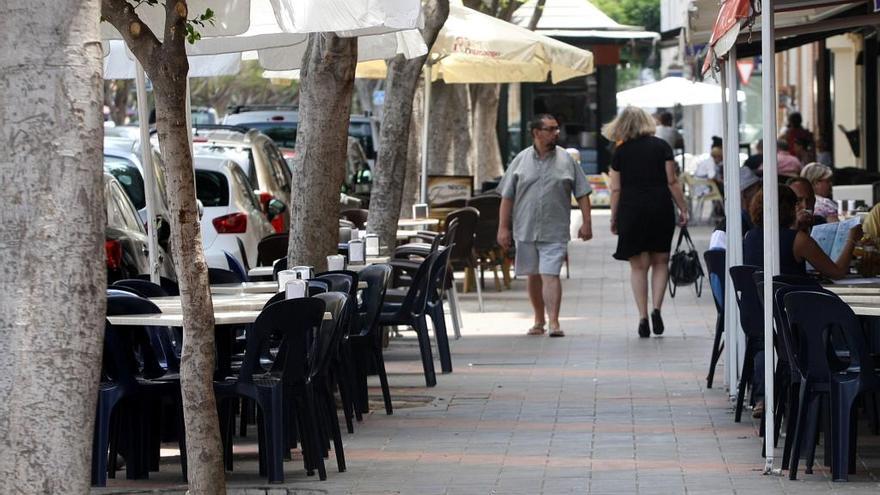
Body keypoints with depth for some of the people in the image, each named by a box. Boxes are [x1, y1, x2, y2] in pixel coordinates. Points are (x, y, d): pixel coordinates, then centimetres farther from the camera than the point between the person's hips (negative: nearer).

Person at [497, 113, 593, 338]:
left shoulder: (567, 161, 4)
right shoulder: (521, 160, 5)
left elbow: (582, 194, 5)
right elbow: (507, 197, 5)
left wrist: (586, 223, -3)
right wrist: (503, 227, 0)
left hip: (554, 232, -2)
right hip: (525, 230, 2)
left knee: (550, 275, -12)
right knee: (533, 276, 12)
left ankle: (554, 322, -17)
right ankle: (538, 320, 25)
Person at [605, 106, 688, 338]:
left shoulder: (620, 152, 2)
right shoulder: (661, 146, 1)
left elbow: (616, 189, 3)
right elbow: (672, 181, -2)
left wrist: (613, 219, 11)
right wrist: (682, 209, 4)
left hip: (631, 211, 0)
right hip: (660, 208, 0)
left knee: (638, 266, 6)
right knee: (660, 262, 11)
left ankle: (643, 317, 2)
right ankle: (656, 309, -6)